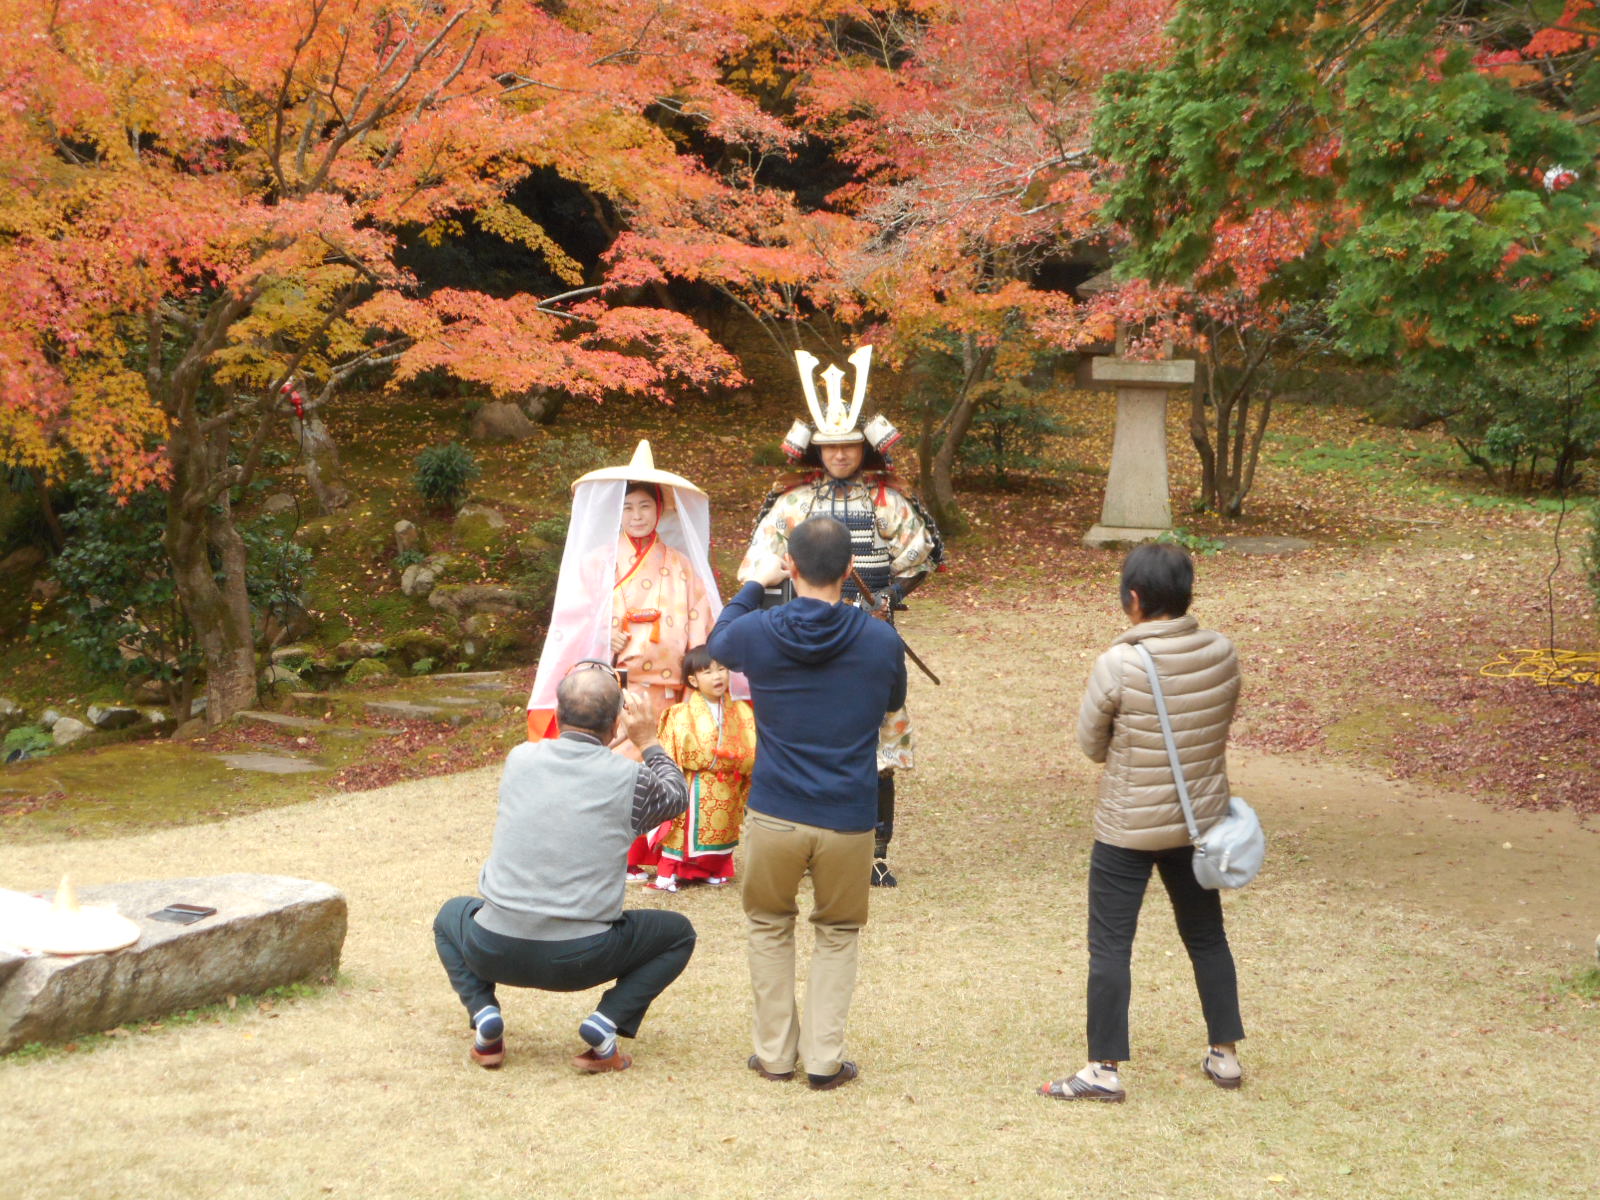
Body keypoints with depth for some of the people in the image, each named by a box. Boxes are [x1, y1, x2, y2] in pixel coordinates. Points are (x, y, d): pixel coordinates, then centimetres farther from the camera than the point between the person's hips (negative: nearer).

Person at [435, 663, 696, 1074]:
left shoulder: (519, 758, 2)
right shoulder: (629, 779, -7)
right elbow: (677, 796, 16)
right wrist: (648, 741, 23)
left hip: (496, 952, 2)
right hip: (580, 960, -2)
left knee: (451, 915, 35)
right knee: (679, 933, 23)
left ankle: (484, 1014, 8)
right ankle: (605, 1023, 1)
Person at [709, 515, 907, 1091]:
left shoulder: (757, 632, -8)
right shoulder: (881, 641, -7)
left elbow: (717, 641, 18)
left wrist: (756, 584, 28)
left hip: (774, 816, 0)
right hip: (849, 821, 0)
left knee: (769, 925, 23)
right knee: (838, 934, 20)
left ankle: (775, 1052, 23)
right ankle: (824, 1058, 13)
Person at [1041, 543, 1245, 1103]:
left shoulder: (1117, 664, -21)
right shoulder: (1222, 654, -6)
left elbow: (1091, 745, -8)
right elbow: (1222, 727, 8)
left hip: (1127, 829, -5)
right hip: (1200, 822, 5)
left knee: (1110, 945, 4)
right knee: (1207, 936, 19)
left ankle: (1104, 1068, 7)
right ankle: (1225, 1053, 28)